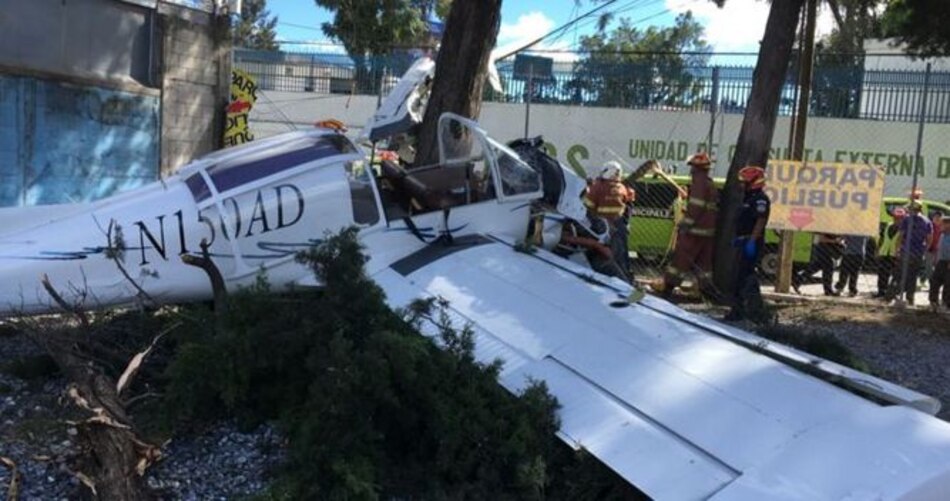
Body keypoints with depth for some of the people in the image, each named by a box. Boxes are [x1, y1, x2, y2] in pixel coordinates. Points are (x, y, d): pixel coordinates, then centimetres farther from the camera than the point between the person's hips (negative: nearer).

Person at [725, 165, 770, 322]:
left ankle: (738, 309, -10)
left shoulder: (760, 199, -13)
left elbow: (760, 221, -22)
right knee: (747, 274, 15)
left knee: (742, 275, -11)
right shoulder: (749, 198, 18)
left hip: (752, 242, -10)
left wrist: (752, 241, -27)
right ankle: (754, 305, 23)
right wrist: (738, 238, 22)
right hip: (746, 241, 10)